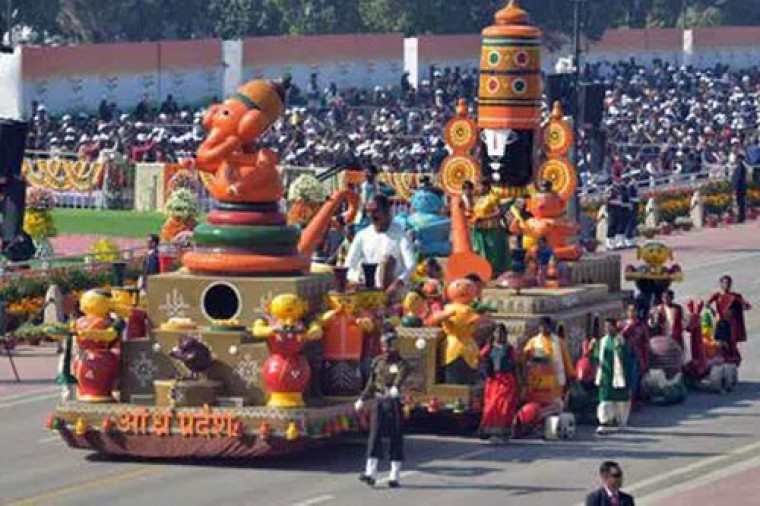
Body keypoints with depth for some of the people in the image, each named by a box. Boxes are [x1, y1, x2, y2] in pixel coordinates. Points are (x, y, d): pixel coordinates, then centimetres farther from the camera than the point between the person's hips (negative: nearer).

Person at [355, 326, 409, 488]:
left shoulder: (400, 363, -5)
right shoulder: (377, 362, 11)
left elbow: (401, 377, -28)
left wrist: (395, 388, -48)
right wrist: (362, 399, 18)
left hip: (394, 403, -4)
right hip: (379, 402, 4)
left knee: (396, 438, 1)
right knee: (374, 436, -6)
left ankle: (395, 476, 7)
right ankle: (371, 473, -12)